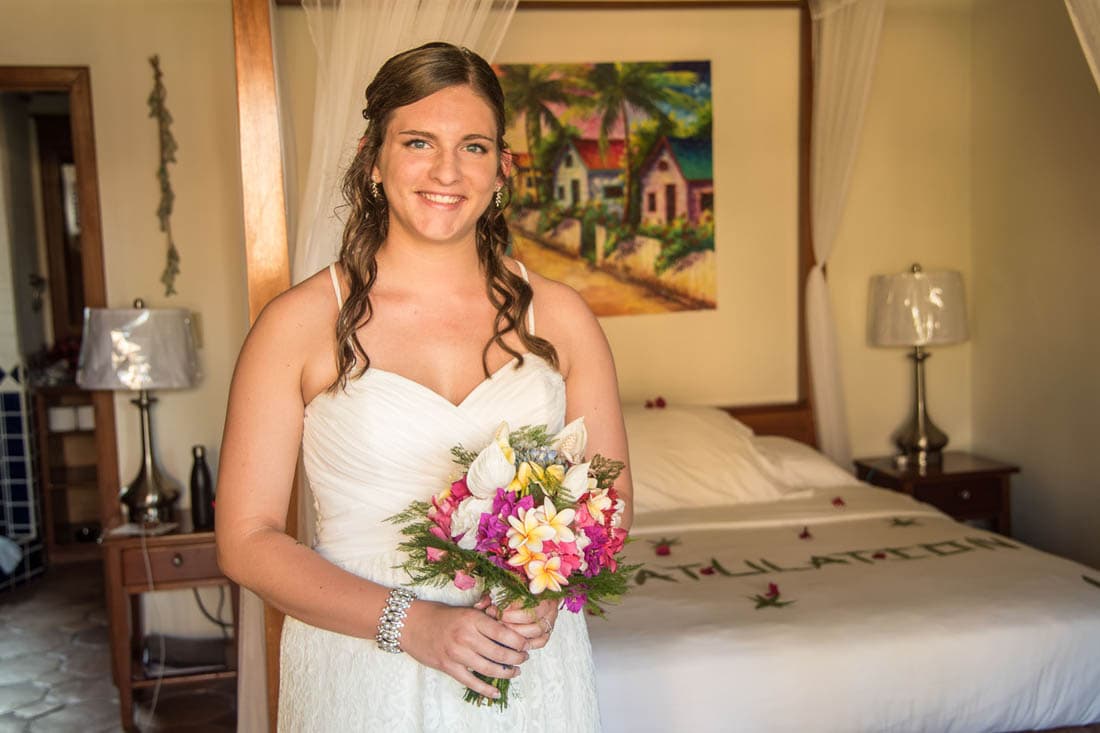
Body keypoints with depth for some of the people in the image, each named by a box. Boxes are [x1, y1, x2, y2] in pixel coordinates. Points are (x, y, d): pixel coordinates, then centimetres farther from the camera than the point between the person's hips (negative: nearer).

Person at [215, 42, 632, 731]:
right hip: (362, 671, -2)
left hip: (533, 670, 2)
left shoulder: (559, 315, -2)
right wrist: (410, 621, -18)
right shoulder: (301, 324, -8)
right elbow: (247, 539, -8)